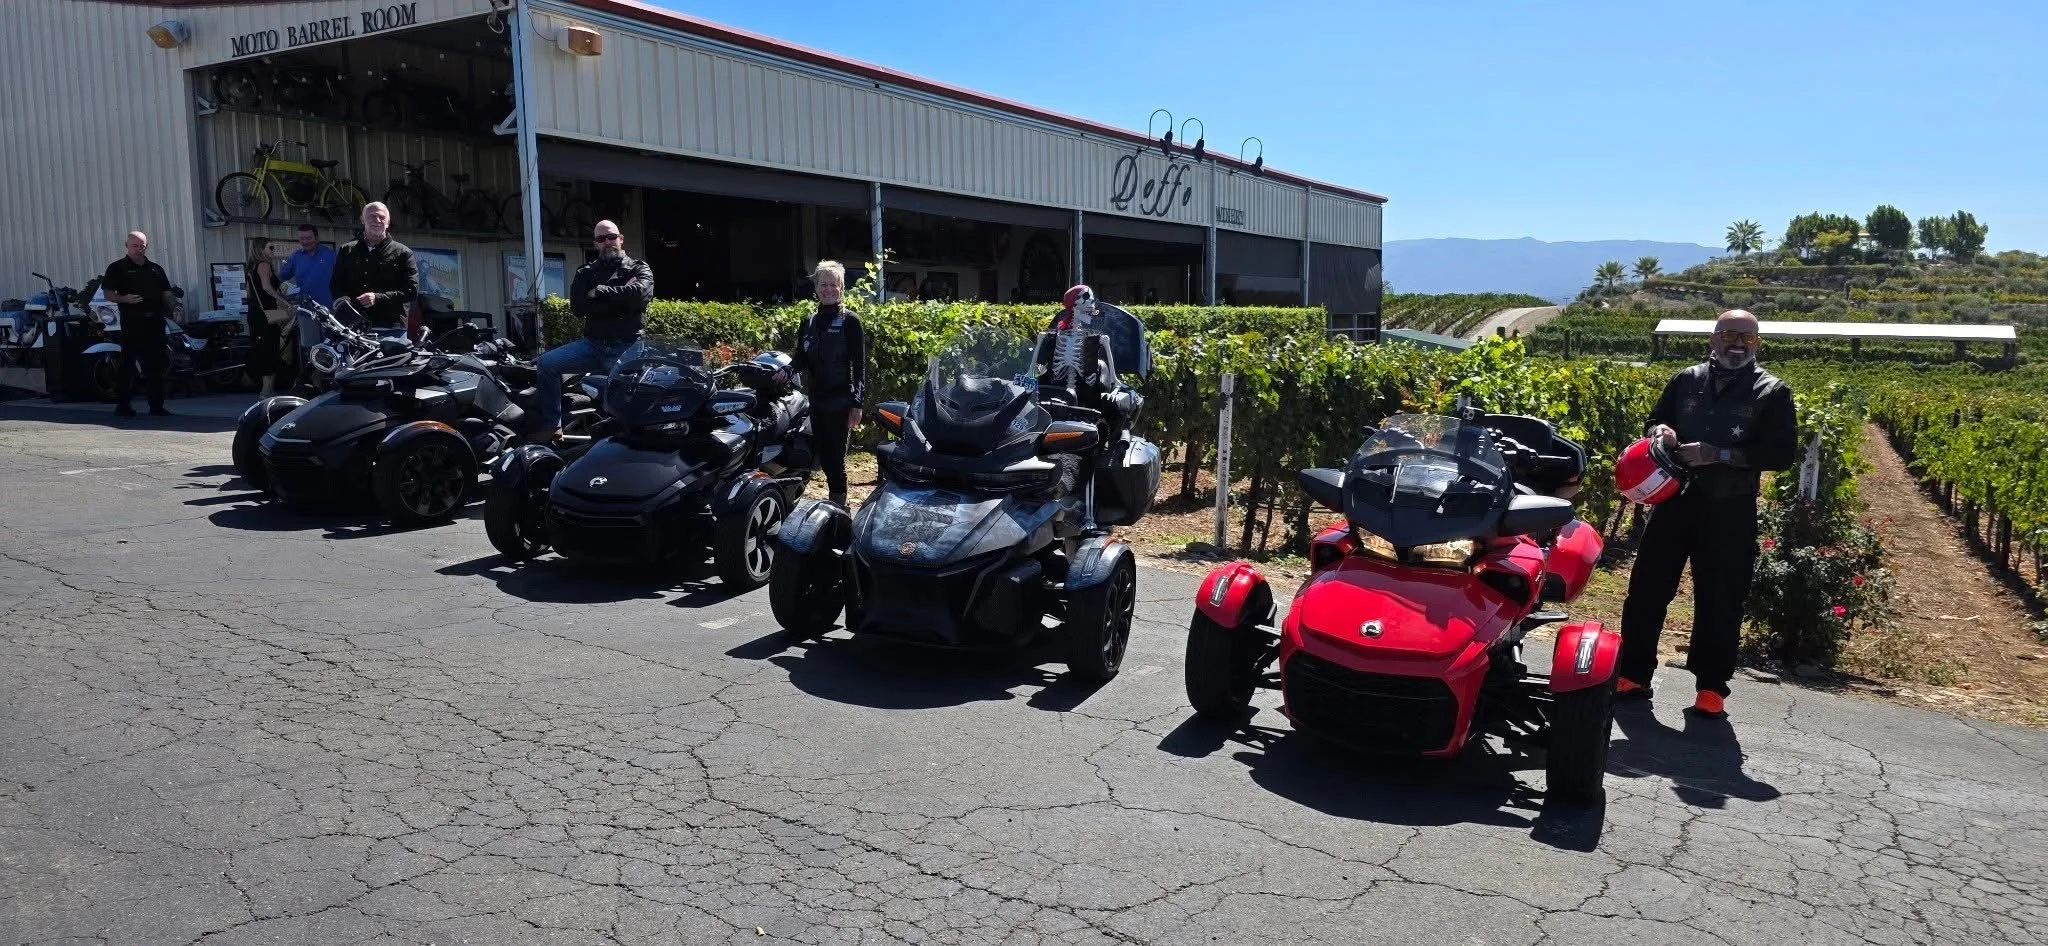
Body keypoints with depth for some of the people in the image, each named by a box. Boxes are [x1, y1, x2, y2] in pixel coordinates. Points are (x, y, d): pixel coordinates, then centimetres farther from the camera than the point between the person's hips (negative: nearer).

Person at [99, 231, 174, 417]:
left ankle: (156, 405, 10)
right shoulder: (117, 268, 5)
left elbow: (166, 294, 19)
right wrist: (124, 299, -19)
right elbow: (108, 294, 0)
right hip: (132, 323, -4)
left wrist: (170, 314, 2)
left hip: (155, 321, 4)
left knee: (156, 365, 5)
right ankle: (122, 404, 2)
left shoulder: (156, 269, 19)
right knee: (127, 363, -3)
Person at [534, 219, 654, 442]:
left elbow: (640, 292, -17)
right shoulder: (585, 272, 15)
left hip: (626, 348, -3)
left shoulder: (639, 268, 8)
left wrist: (600, 292, -7)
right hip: (592, 344, 3)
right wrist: (620, 300, -10)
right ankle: (552, 426, -7)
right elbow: (577, 306, -3)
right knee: (546, 363, -14)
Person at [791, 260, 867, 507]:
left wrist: (857, 404, -12)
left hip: (840, 402, -6)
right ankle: (836, 503, 22)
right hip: (816, 401, 6)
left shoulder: (850, 321, -3)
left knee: (836, 458, -6)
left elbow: (860, 365, -6)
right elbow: (801, 359, 13)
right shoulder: (809, 322, 13)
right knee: (823, 457, 10)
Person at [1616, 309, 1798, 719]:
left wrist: (1719, 455, -19)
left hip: (1730, 511, -3)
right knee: (1647, 590, 4)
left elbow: (1782, 453, -9)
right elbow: (1654, 420, 19)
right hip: (1675, 500, 3)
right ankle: (1632, 675, 14)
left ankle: (1712, 687, 14)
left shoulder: (1771, 392, 0)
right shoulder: (1686, 380, 9)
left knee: (1720, 602, 3)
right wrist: (1660, 430, -6)